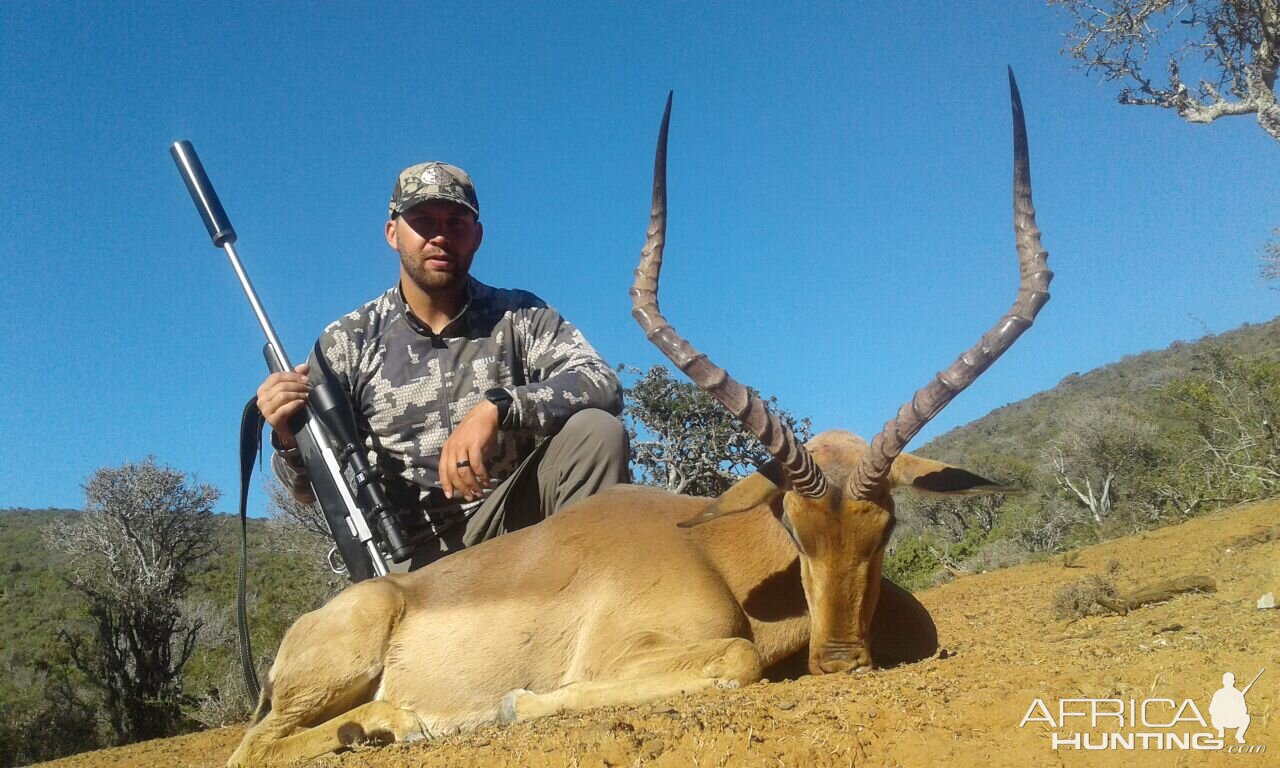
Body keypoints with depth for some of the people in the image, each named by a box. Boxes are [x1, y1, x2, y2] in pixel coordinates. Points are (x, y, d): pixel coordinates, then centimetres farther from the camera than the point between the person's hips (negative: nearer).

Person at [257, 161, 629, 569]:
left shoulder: (520, 317, 4)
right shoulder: (346, 343, 4)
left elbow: (603, 385, -14)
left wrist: (496, 408, -28)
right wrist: (291, 439, -19)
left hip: (511, 524, 2)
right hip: (412, 556, -1)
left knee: (597, 430, -22)